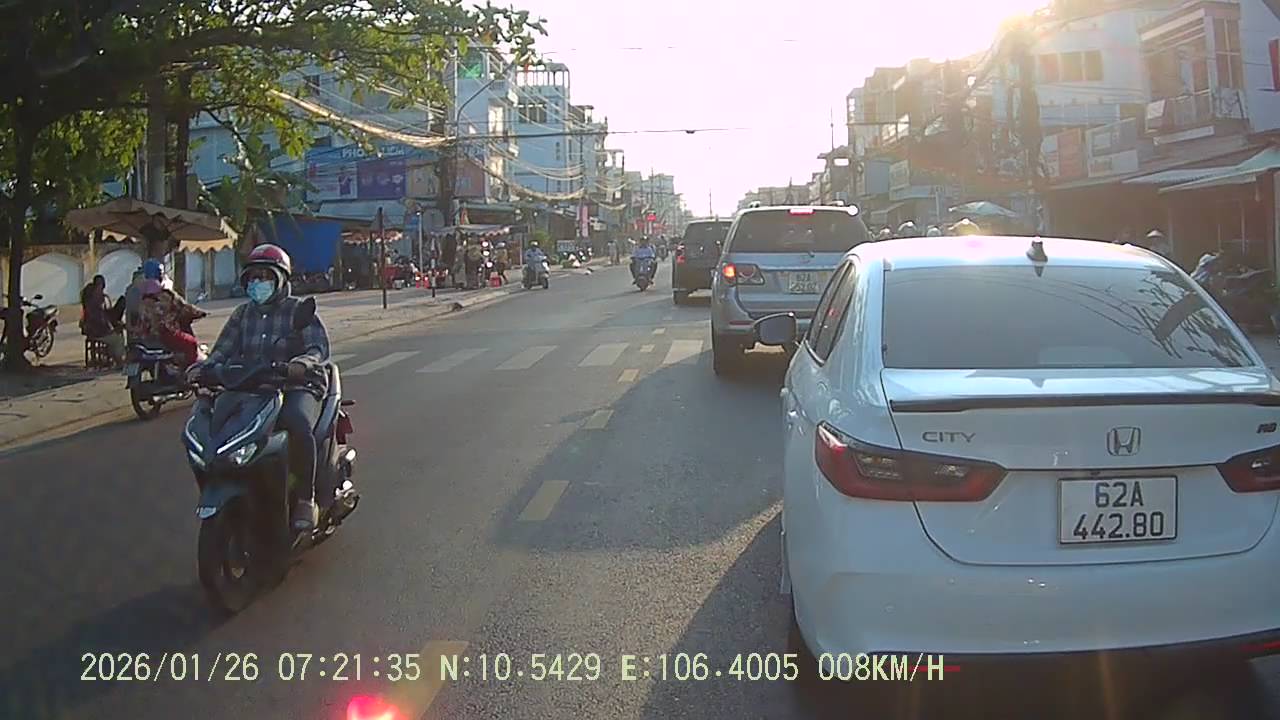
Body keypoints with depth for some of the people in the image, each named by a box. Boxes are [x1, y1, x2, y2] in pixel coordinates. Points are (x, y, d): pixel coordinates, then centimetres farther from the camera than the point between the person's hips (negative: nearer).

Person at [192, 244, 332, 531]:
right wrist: (203, 368, -15)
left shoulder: (299, 309, 3)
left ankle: (306, 498, -23)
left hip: (295, 388, -5)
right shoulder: (242, 314, 17)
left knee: (299, 425, -37)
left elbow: (319, 347, -11)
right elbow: (223, 350, 6)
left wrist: (302, 364, -33)